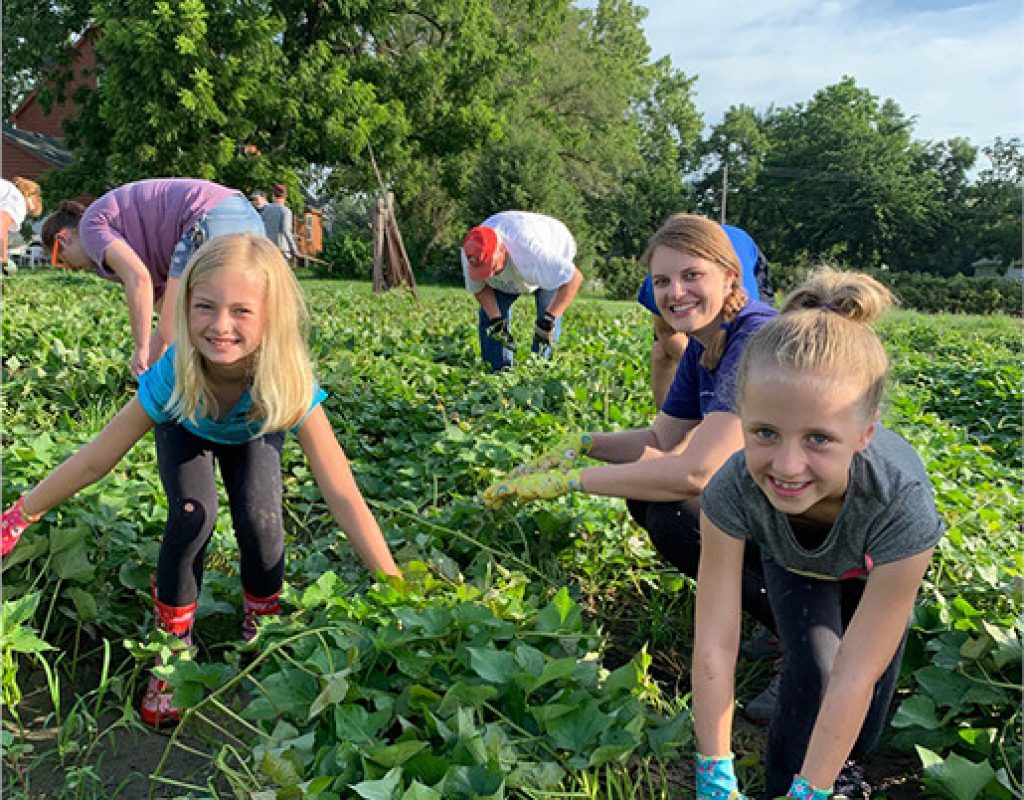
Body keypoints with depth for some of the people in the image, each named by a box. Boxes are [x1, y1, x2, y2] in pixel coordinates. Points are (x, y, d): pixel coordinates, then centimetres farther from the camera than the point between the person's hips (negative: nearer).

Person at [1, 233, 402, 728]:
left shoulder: (290, 387, -42)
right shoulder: (173, 378, -40)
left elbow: (343, 496, -41)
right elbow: (95, 460, -26)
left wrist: (399, 592, -42)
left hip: (253, 432, 0)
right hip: (185, 428, 0)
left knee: (259, 520, -21)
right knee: (193, 515, -24)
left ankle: (262, 629, 10)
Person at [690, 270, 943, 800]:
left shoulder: (903, 507, -45)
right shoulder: (732, 492, -41)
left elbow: (855, 675, -39)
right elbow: (715, 645, -34)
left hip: (876, 565, 0)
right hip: (792, 559, 0)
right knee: (811, 669, -20)